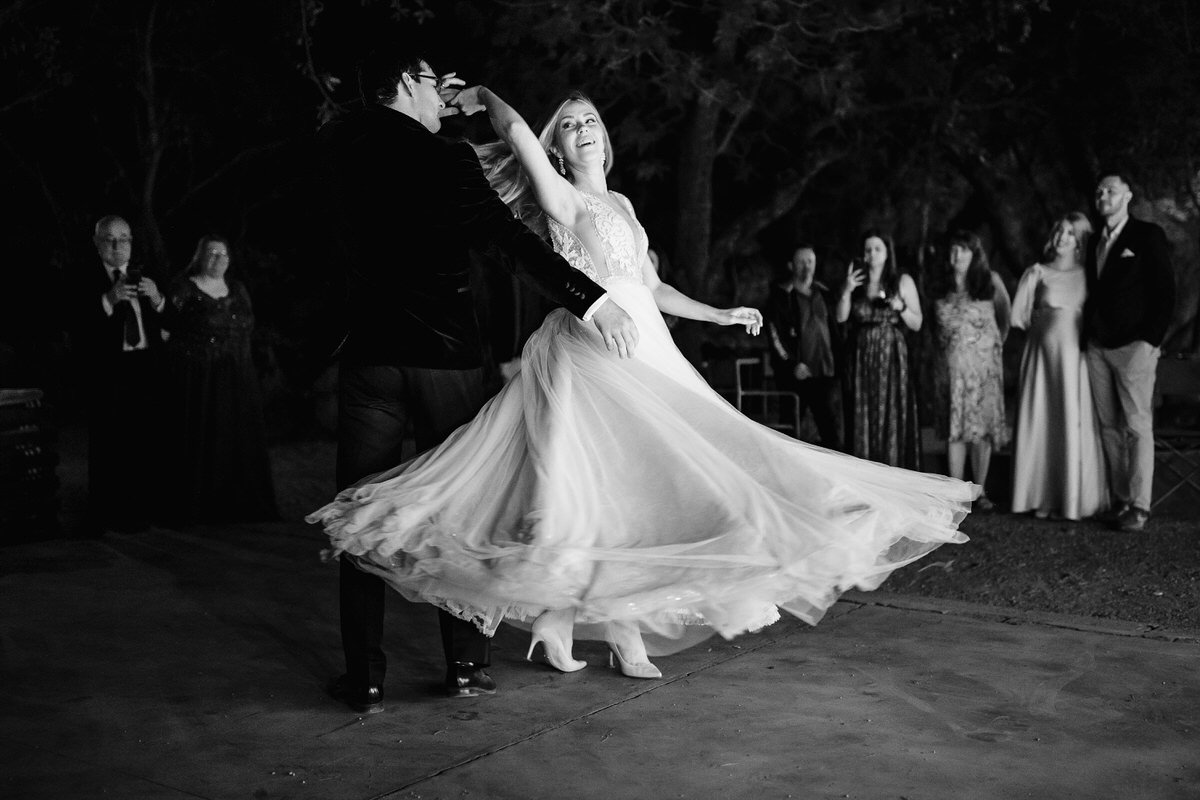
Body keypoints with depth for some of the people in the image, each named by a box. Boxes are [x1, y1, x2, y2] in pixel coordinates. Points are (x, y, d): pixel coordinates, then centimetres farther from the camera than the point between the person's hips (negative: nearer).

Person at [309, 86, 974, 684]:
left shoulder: (621, 204, 21)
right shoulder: (561, 198, 0)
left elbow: (650, 286, 23)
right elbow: (516, 129, -14)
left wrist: (717, 315, 22)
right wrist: (481, 97, 1)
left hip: (645, 351, 7)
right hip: (589, 350, -7)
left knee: (632, 480, 2)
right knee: (602, 483, -11)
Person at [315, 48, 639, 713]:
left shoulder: (342, 149, 4)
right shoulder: (447, 160, -8)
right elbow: (511, 241, -19)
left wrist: (426, 105, 31)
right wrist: (592, 301, -23)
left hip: (370, 359, 2)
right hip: (448, 360, -2)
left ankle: (364, 679, 7)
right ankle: (467, 665, 16)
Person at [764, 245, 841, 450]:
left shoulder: (822, 293, 15)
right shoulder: (781, 295, -1)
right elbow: (774, 334, -6)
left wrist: (835, 362, 9)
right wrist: (791, 364, -13)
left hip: (824, 372, 4)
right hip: (796, 375, -4)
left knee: (830, 429, -1)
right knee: (790, 431, 0)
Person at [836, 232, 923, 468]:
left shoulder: (902, 281, 4)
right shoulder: (855, 281, 10)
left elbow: (917, 324, 2)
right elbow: (841, 317, 1)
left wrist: (901, 307, -14)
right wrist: (846, 292, -13)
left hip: (891, 358, -2)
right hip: (860, 358, 2)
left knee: (892, 417, -6)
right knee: (862, 419, 2)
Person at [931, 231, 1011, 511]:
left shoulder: (990, 281, 1)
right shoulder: (941, 287, 8)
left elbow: (1006, 316, 10)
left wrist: (996, 342, 8)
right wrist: (947, 345, 8)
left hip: (983, 363, -2)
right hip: (950, 365, 2)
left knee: (982, 427, -2)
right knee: (954, 428, 0)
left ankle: (980, 491, 4)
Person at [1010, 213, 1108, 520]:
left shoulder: (1087, 276, 8)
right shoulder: (1038, 273, 6)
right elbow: (1019, 317, 2)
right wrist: (1030, 281, -2)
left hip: (1076, 356, 0)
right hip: (1044, 354, 0)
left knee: (1074, 424, 0)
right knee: (1041, 423, -1)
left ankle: (1073, 498, 9)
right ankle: (1043, 498, 6)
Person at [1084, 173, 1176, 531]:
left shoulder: (1148, 235, 0)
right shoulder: (1095, 242, 17)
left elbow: (1165, 291, -4)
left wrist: (1151, 340, -11)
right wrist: (1089, 333, 7)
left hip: (1134, 346, -6)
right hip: (1098, 347, 6)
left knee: (1138, 427, -6)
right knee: (1109, 427, 4)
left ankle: (1139, 506, -6)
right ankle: (1119, 499, 9)